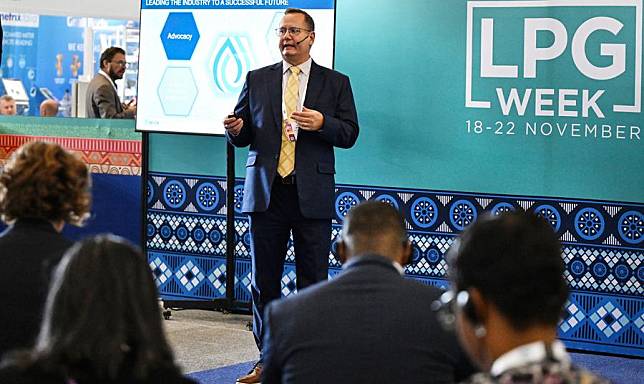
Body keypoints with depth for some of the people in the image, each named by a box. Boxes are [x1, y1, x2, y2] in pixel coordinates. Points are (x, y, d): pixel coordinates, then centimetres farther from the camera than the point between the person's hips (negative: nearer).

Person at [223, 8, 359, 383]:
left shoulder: (335, 82, 6)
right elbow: (243, 135, 11)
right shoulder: (257, 80, 10)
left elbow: (350, 133, 1)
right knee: (264, 281, 5)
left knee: (313, 281, 2)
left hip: (312, 194, -2)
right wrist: (236, 129, -11)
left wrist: (322, 123, -17)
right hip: (266, 192, 2)